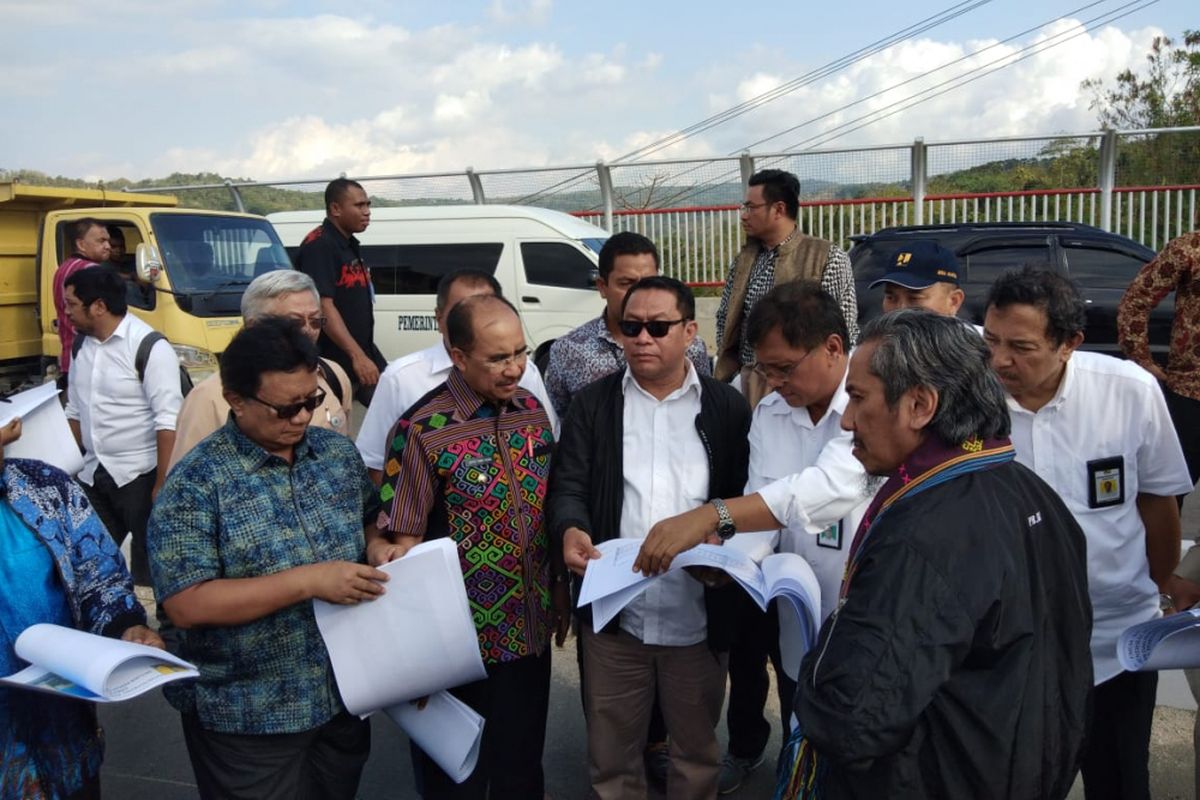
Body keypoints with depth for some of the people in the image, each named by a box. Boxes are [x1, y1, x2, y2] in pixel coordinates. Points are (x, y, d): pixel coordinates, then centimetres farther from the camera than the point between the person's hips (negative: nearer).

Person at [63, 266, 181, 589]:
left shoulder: (149, 347, -16)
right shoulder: (81, 345, 8)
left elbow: (168, 423, -20)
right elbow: (75, 412, 17)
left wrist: (162, 484, -22)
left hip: (140, 476, -7)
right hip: (92, 476, 7)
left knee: (152, 564, 1)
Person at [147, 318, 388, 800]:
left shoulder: (339, 452, 0)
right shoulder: (196, 482, -16)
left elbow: (370, 519, 16)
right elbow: (187, 605, -21)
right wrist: (309, 581, -27)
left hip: (346, 697, 5)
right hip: (246, 719, -5)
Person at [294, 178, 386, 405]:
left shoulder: (348, 244, 13)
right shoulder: (319, 246, -16)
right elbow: (323, 305, -25)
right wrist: (357, 355, -29)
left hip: (365, 352, 9)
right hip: (335, 360, -9)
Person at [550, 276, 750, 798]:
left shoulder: (727, 408, 2)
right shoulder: (592, 404, 4)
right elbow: (569, 485, 0)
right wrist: (570, 530, -22)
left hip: (699, 619, 0)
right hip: (613, 615, 1)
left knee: (696, 754, 19)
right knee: (610, 755, 15)